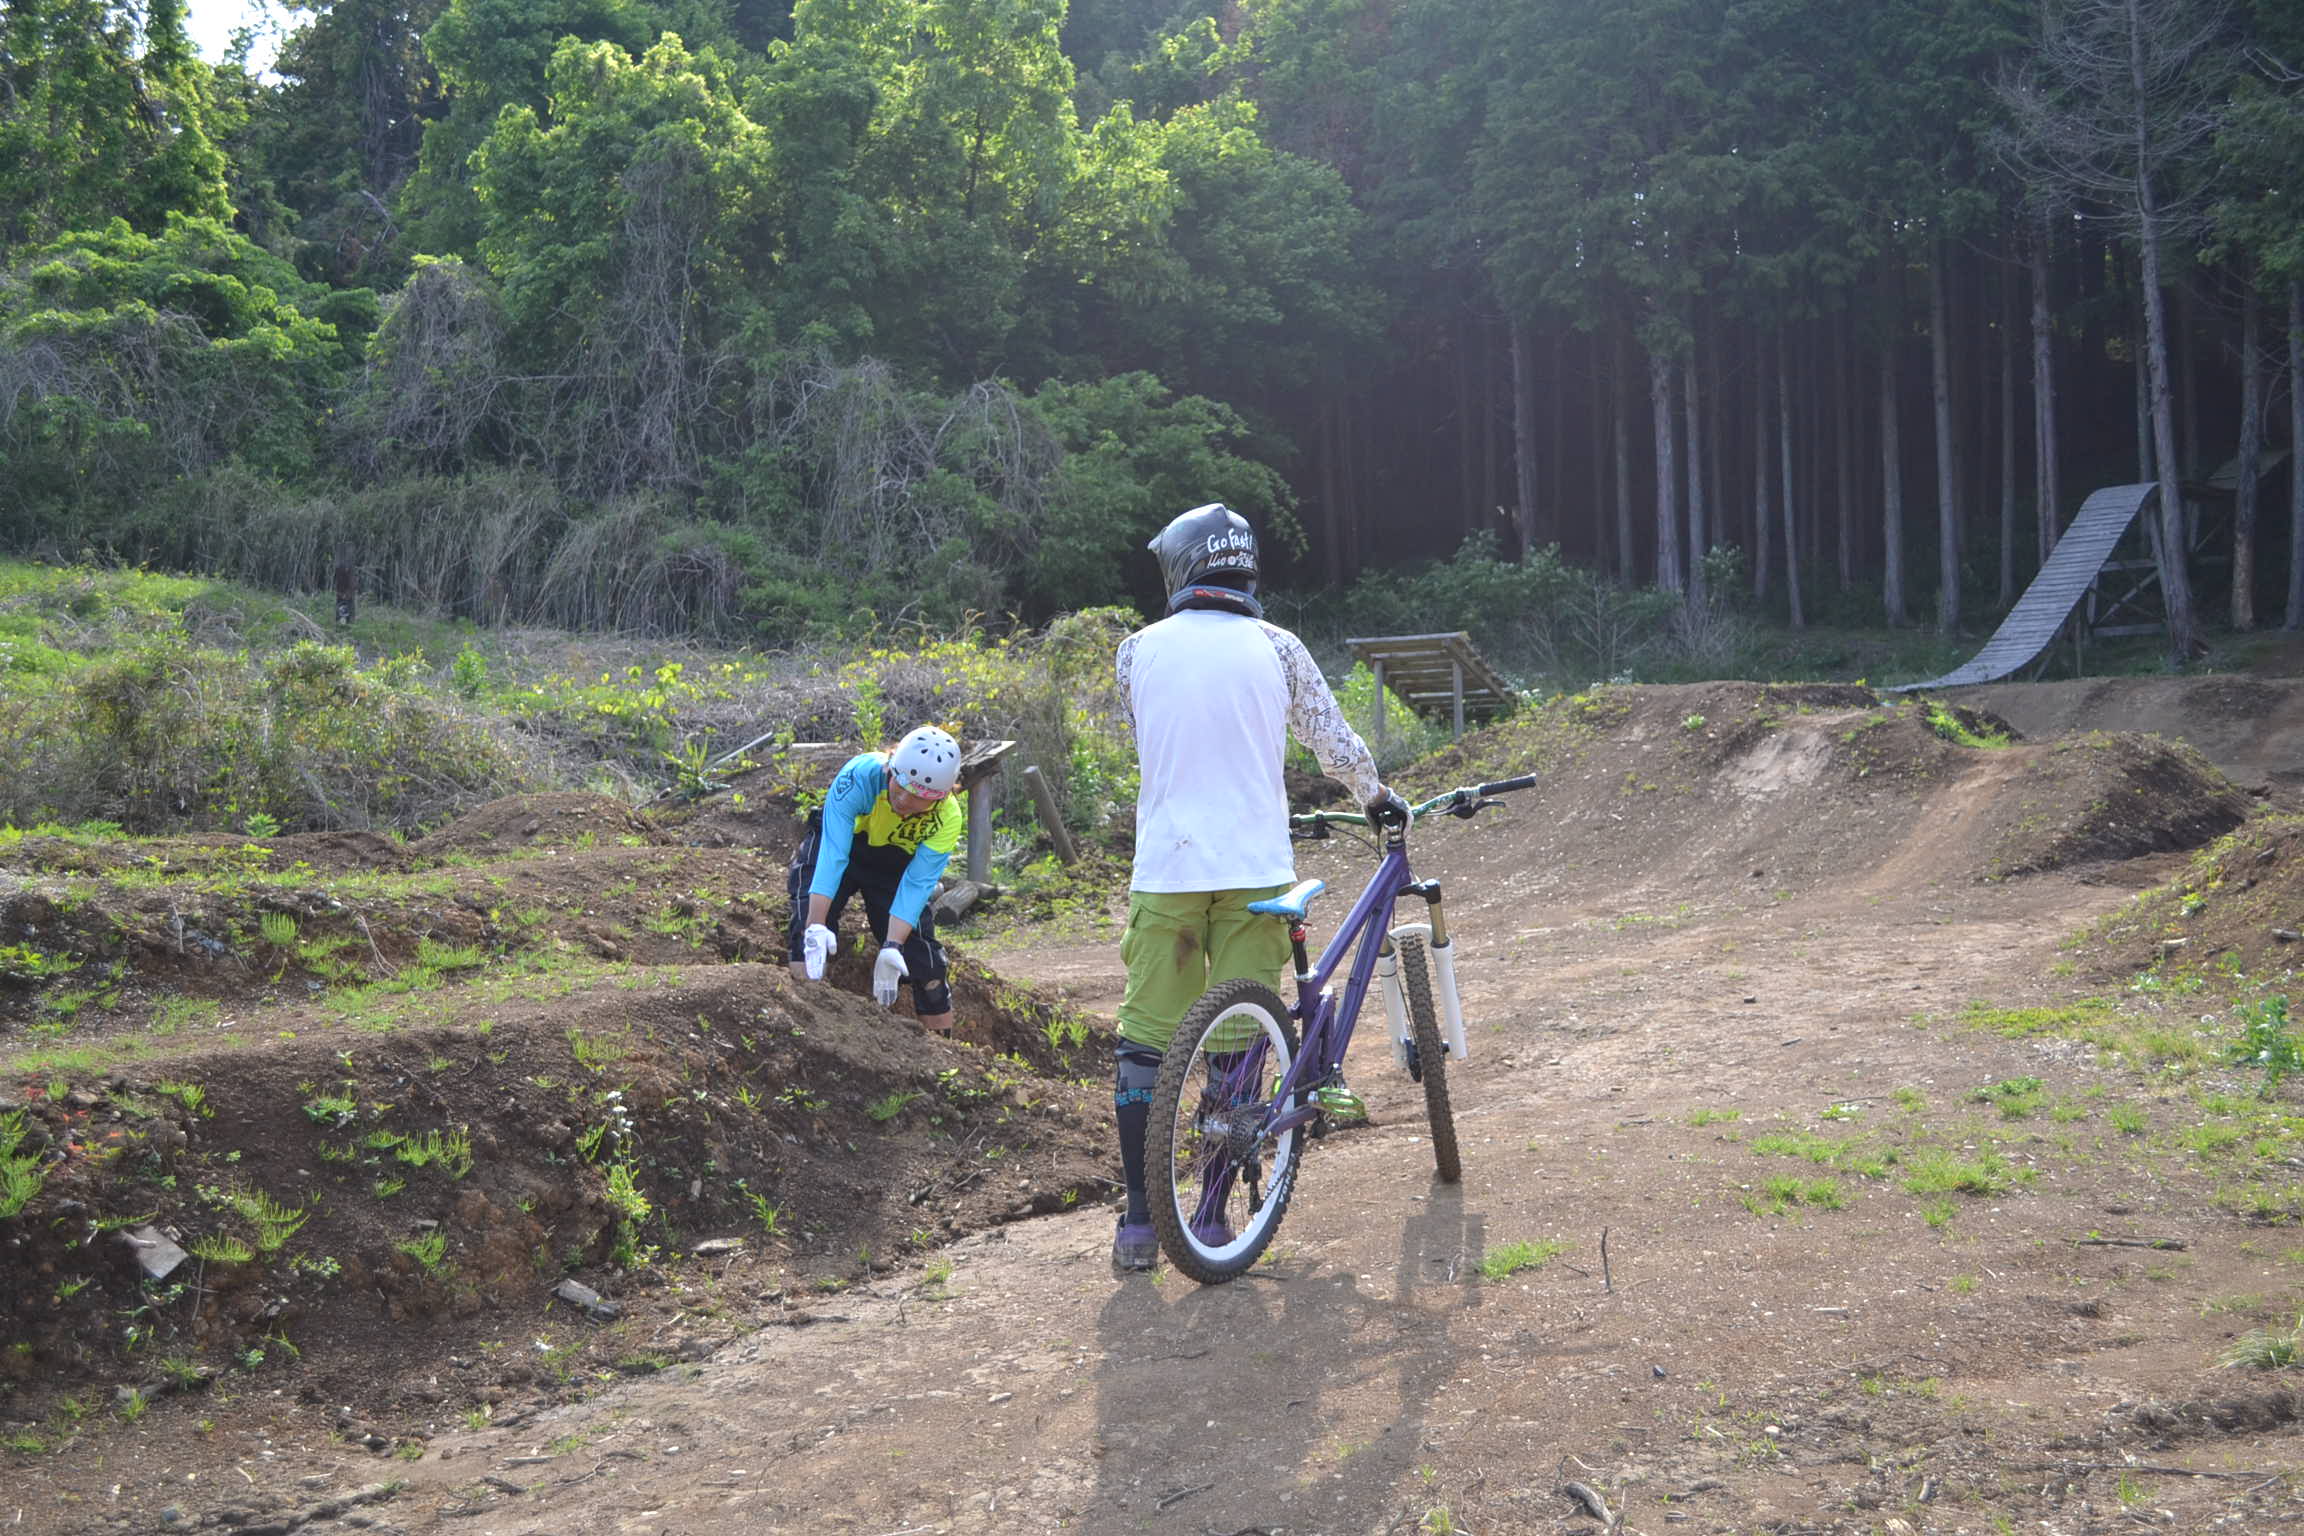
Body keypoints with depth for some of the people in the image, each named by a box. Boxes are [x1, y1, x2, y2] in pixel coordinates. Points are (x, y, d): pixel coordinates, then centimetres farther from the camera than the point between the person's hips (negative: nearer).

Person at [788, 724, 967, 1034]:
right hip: (838, 843, -1)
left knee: (925, 959, -9)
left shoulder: (948, 818, -28)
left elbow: (915, 884, -29)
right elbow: (832, 854, -41)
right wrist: (816, 926, -49)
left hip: (894, 865, 1)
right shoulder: (860, 775, -37)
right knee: (809, 933, -26)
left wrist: (892, 947, -42)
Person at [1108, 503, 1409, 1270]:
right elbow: (1333, 739, 8)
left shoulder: (1138, 649, 3)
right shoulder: (1275, 646, 2)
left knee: (1144, 1043, 8)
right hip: (1255, 871, 0)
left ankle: (1139, 1221, 9)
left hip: (1166, 869, 0)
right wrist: (1379, 796, 27)